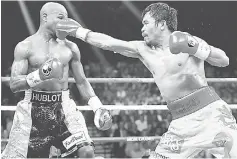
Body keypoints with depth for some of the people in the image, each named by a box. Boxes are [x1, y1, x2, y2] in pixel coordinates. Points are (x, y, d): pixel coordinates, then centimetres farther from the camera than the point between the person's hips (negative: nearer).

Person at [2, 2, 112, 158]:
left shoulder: (70, 47, 8)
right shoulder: (25, 47, -2)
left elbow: (81, 81, 15)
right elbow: (14, 84, -9)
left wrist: (98, 107, 3)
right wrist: (38, 75, -27)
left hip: (64, 107, 2)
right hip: (34, 109, -2)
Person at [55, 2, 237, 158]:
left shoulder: (188, 40, -2)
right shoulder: (143, 49, 11)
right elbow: (108, 43, 15)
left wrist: (196, 49, -21)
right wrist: (78, 31, 19)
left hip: (209, 112, -5)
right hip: (181, 121, 5)